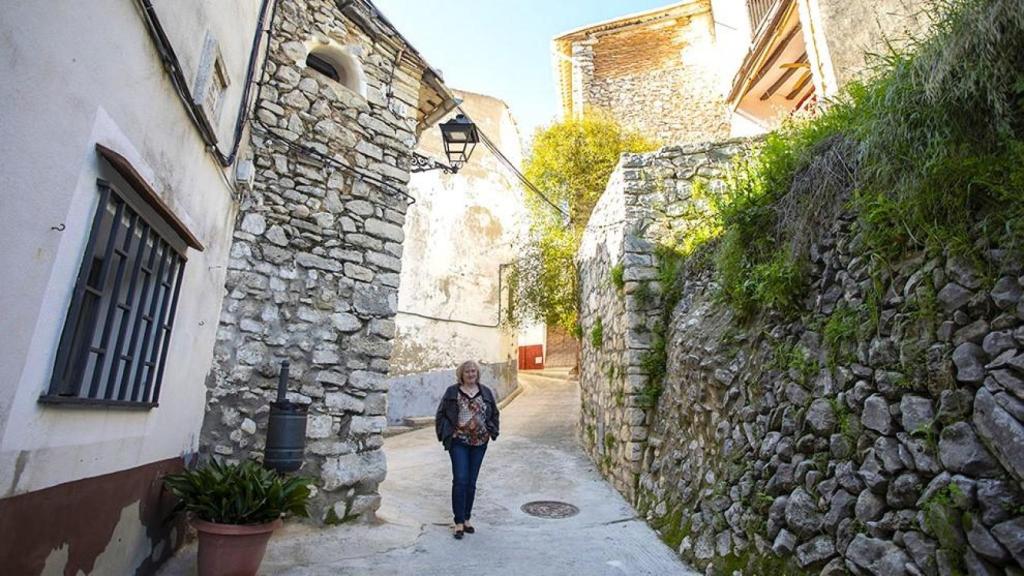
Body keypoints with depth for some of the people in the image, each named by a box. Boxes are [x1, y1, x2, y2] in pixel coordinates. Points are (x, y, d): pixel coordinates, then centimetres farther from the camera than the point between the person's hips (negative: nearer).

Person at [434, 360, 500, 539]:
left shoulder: (486, 392, 6)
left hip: (479, 443, 3)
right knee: (460, 481, -8)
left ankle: (467, 519, 24)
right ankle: (459, 523, 2)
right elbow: (441, 414, 2)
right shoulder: (452, 392, -2)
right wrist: (447, 433, -5)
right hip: (458, 442, -3)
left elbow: (494, 414, 14)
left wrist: (491, 432, 5)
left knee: (471, 482, 11)